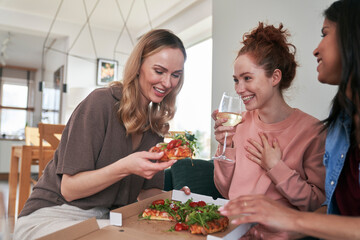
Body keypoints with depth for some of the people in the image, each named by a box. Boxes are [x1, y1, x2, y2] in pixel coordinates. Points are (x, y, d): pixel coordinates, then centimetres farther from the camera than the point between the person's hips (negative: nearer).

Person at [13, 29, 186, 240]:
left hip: (108, 217, 5)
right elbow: (69, 189, -16)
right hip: (52, 213, -4)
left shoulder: (157, 123, 3)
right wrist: (125, 167, -31)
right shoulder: (101, 102, -17)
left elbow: (147, 191, 7)